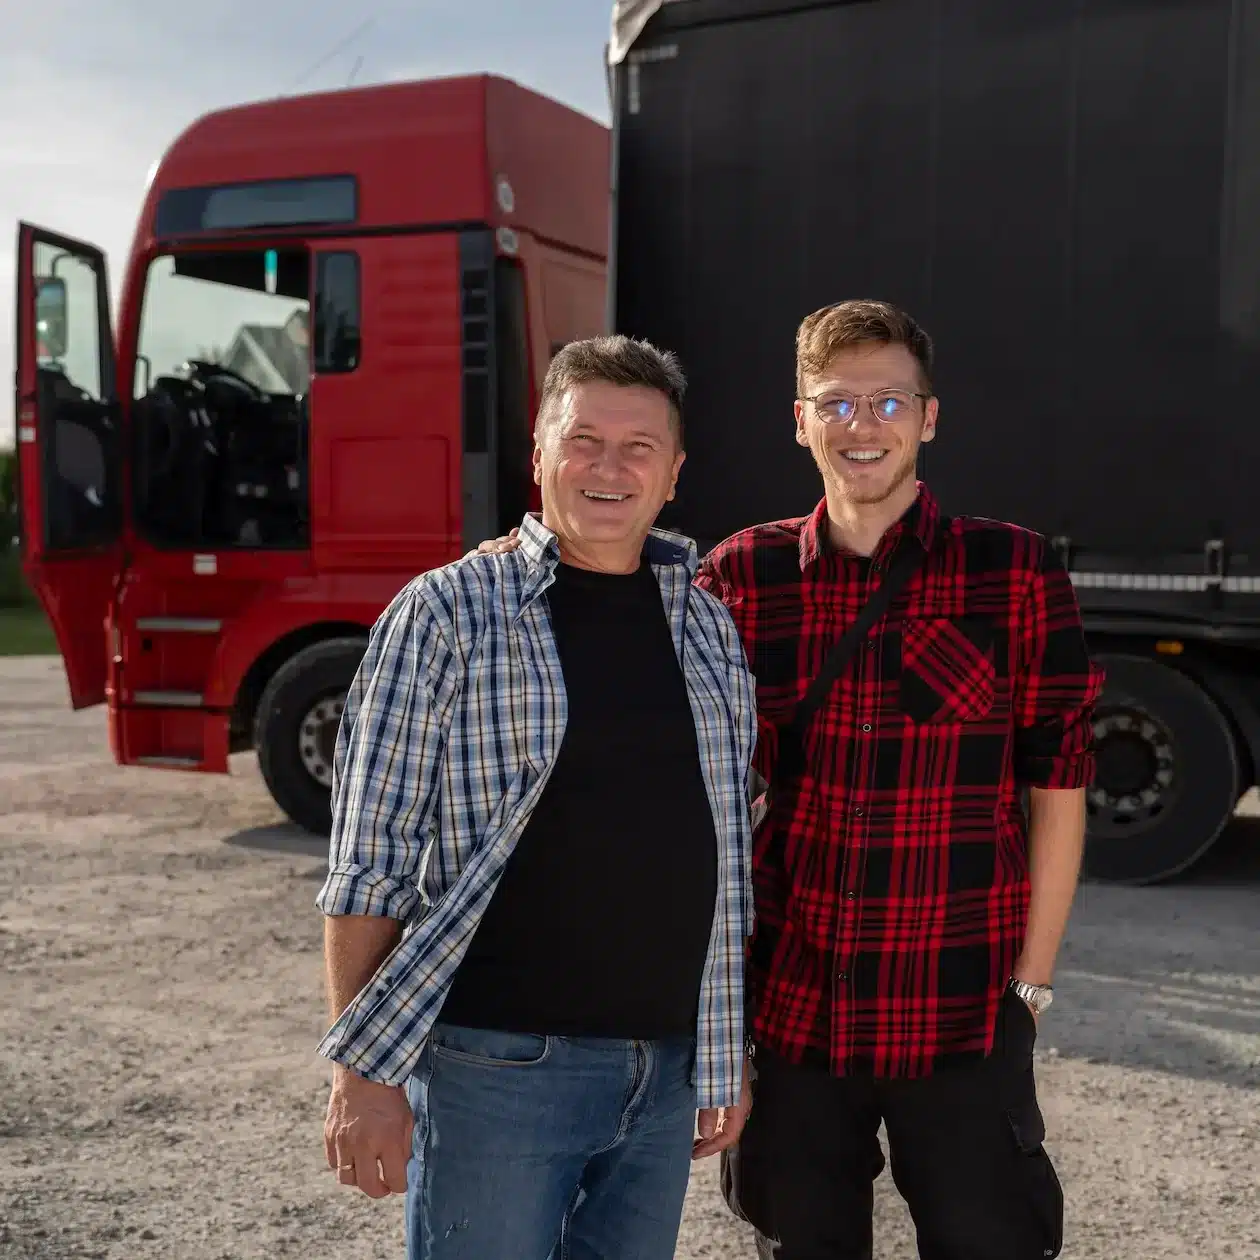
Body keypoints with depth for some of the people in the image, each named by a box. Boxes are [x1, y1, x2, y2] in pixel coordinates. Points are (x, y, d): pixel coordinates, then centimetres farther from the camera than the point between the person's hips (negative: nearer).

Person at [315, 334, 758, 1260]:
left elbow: (725, 865, 13)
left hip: (666, 1071, 5)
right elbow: (368, 865, -9)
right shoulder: (447, 613, -7)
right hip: (496, 1067, -5)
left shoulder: (709, 626, 8)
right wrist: (363, 1074, -12)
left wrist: (732, 1054, 13)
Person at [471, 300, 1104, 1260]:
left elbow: (1057, 781, -2)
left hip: (964, 1017, -2)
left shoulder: (1016, 572, -5)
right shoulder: (740, 577, 0)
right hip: (791, 1010, 2)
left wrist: (1031, 981, -2)